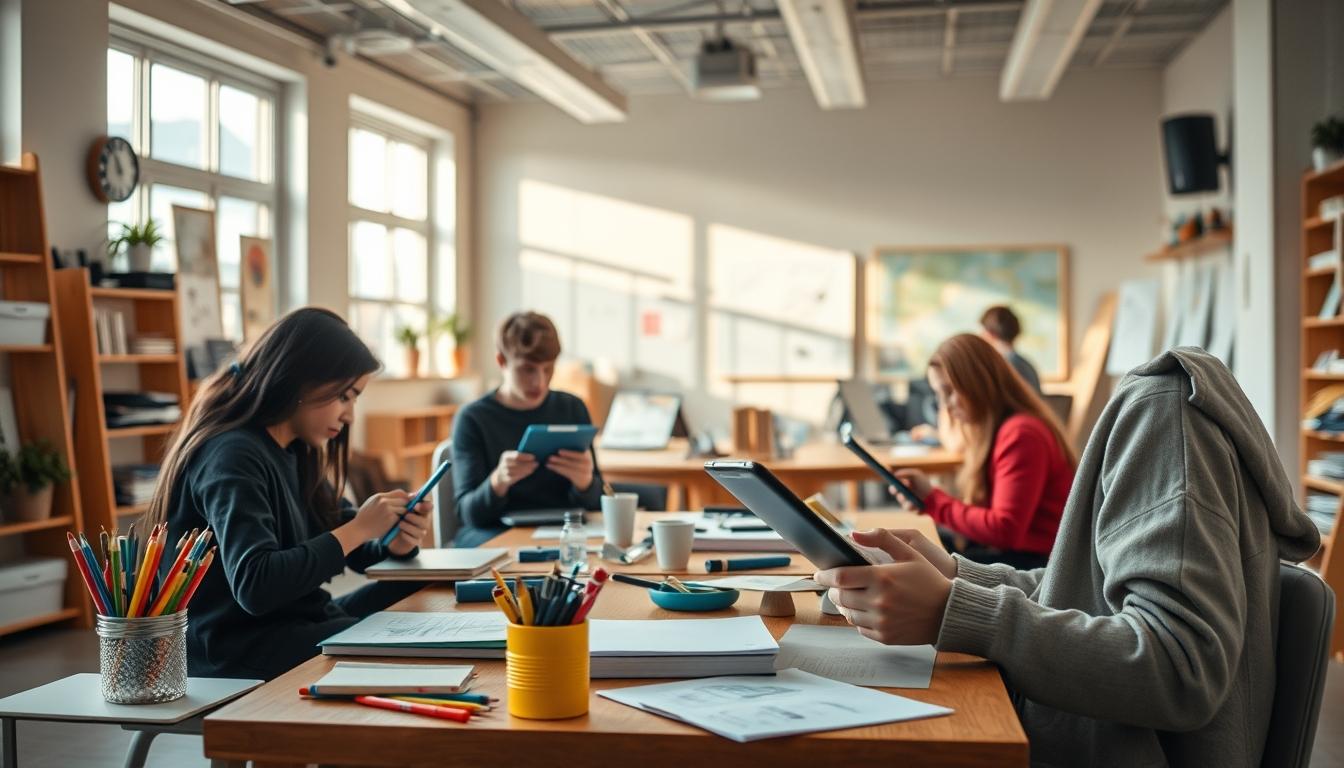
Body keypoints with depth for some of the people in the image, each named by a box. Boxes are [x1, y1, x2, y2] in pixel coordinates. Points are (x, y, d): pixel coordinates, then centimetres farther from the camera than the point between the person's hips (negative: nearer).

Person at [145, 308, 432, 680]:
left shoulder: (294, 453, 9)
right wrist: (358, 529, -24)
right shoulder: (232, 457, -20)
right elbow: (254, 586, -31)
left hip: (296, 621, 9)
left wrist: (392, 544, -9)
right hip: (236, 649, -9)